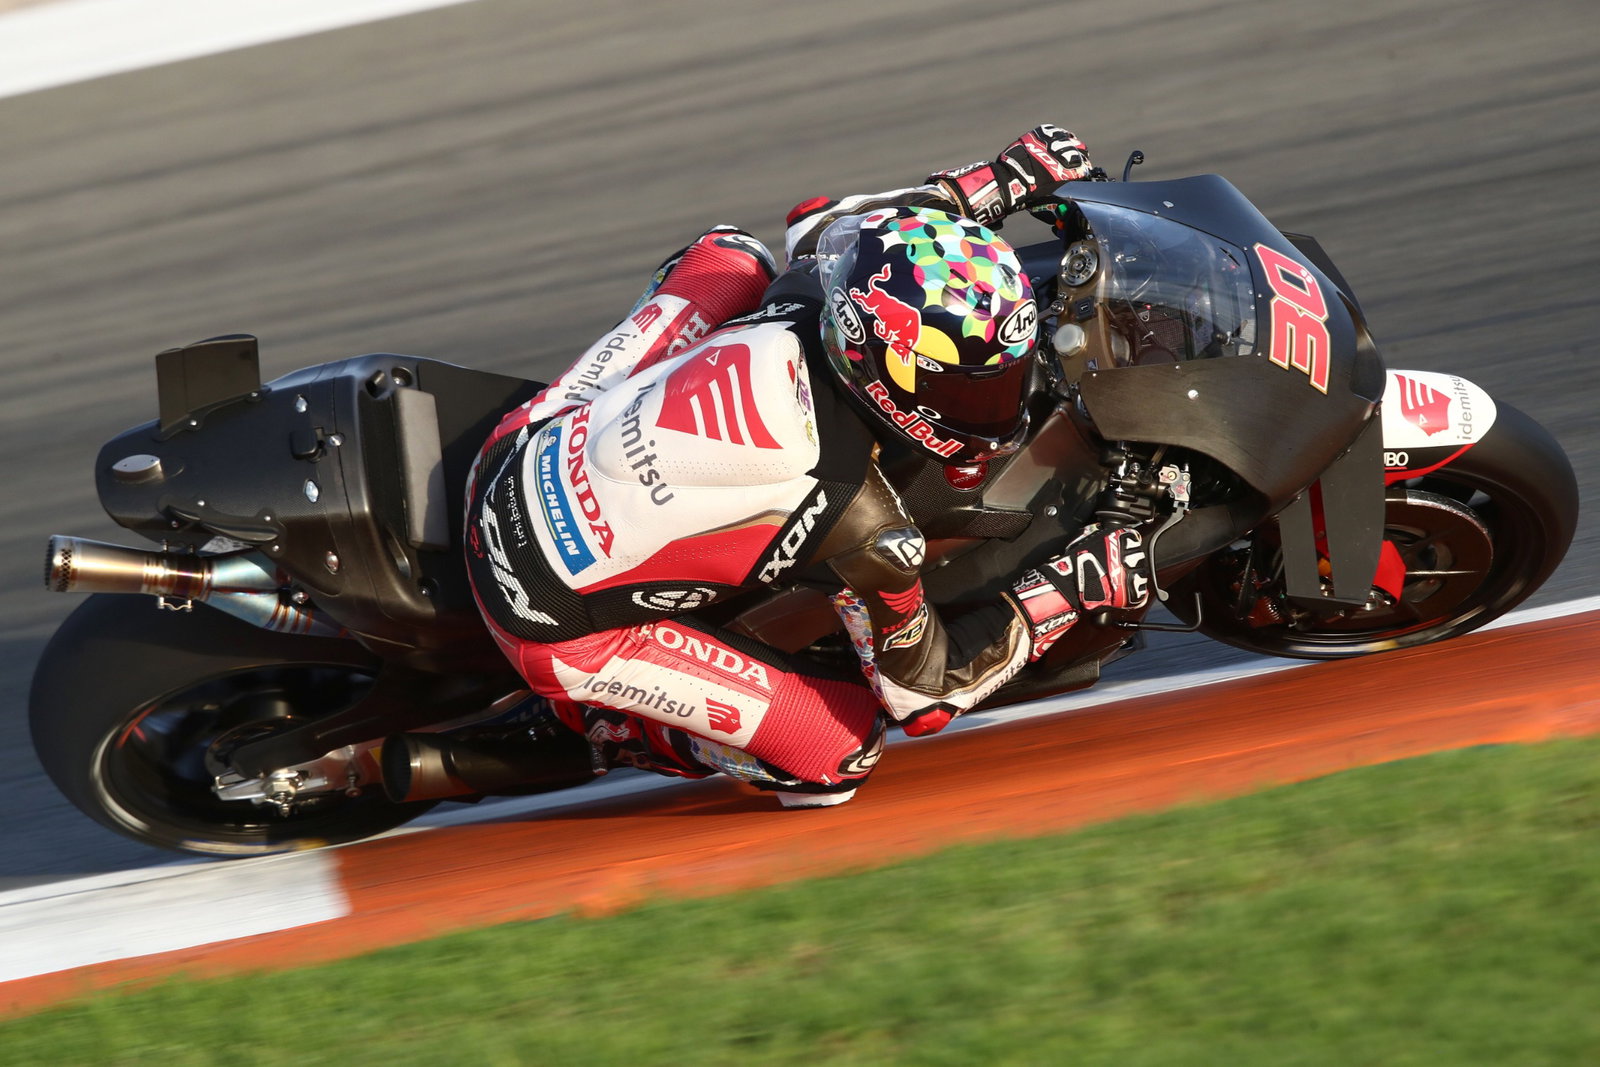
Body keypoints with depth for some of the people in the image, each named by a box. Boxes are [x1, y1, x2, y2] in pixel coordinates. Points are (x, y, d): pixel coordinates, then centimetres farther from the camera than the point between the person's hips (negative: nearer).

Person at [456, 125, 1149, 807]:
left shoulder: (804, 296, -12)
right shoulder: (863, 528, -28)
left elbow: (822, 226, 15)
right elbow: (925, 694, -11)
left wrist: (1000, 182, 14)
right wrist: (1074, 587, -10)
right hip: (559, 625, -7)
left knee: (729, 256, 17)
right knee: (841, 752, -1)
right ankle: (593, 732, 10)